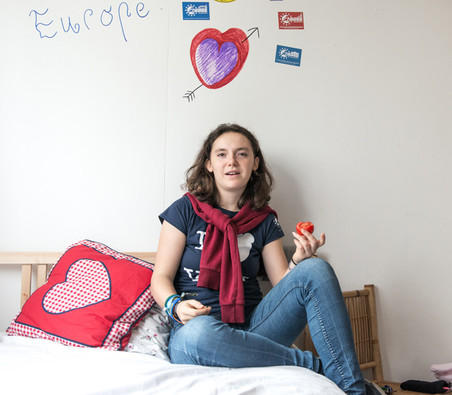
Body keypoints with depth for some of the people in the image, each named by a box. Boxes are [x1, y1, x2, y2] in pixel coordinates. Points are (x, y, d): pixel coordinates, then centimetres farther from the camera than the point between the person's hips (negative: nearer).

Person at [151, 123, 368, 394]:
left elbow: (283, 283, 9)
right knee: (198, 333, -41)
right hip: (196, 328, -3)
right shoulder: (186, 210, 3)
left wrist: (300, 260, -12)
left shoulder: (265, 220, 12)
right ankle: (317, 366, -25)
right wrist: (177, 306, -21)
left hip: (251, 326, 3)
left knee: (317, 269, -18)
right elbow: (161, 278, 1)